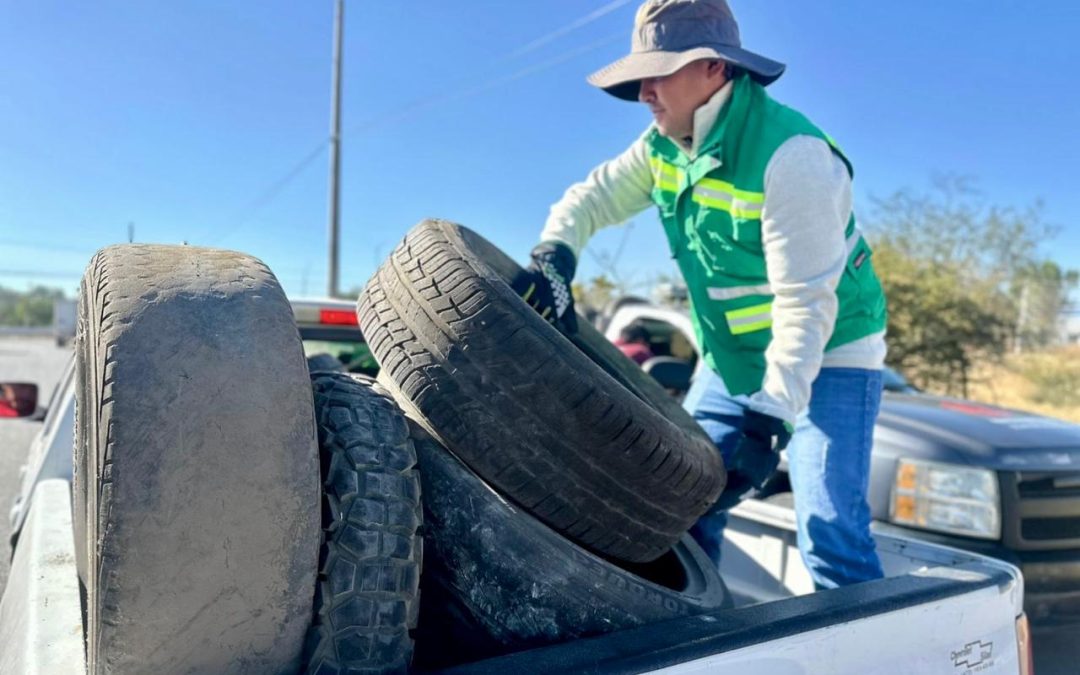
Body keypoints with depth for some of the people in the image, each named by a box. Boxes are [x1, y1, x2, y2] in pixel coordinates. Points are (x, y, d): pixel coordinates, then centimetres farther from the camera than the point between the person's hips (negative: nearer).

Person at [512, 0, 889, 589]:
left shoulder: (792, 155, -25)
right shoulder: (663, 146, -2)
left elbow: (805, 301, -28)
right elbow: (589, 199, 2)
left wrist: (768, 418, -34)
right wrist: (553, 257, -21)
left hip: (825, 361, -6)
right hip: (730, 364, 7)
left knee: (830, 535, -14)